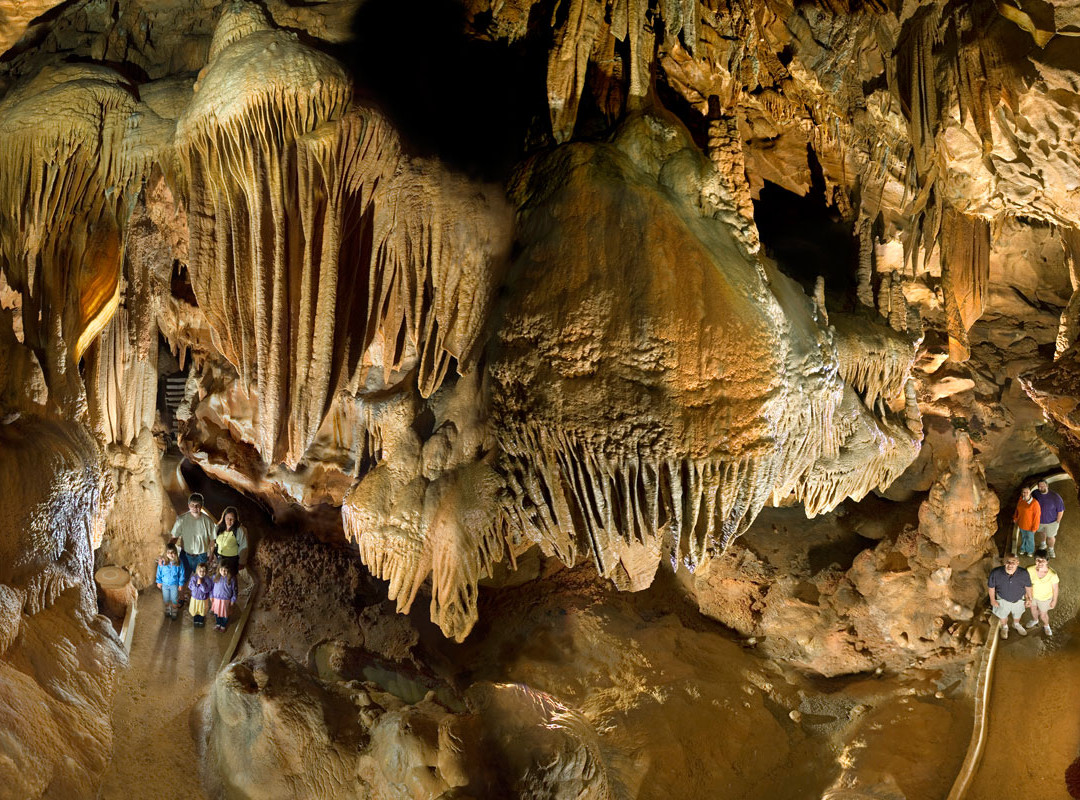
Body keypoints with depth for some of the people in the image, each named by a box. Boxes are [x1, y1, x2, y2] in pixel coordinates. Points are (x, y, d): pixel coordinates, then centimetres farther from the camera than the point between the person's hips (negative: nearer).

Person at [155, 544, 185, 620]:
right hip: (165, 584, 1)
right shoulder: (162, 562, -21)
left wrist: (180, 584, -5)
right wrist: (159, 582, 2)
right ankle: (167, 610, 48)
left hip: (174, 585, -1)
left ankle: (174, 613, 38)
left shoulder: (178, 562, -22)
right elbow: (159, 572, -5)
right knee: (166, 599, 22)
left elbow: (181, 574, -10)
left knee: (174, 600, 15)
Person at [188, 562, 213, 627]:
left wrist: (201, 583, -35)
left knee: (202, 611, 19)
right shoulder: (194, 577, -16)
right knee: (195, 610, 19)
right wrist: (196, 584, -31)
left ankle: (201, 621, 43)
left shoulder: (207, 579, -23)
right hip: (195, 597, 1)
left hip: (204, 598, -1)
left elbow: (206, 590, -26)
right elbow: (190, 587, -16)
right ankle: (196, 621, 43)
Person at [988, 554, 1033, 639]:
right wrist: (992, 600, -6)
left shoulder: (1024, 573, -33)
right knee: (1003, 615, 29)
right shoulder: (995, 573, -36)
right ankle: (1005, 627, 62)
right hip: (1003, 600, -1)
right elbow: (991, 586, -17)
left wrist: (1028, 598, -1)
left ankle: (1016, 625, 65)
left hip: (1019, 600, 1)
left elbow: (1028, 586, -12)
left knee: (1017, 614, 32)